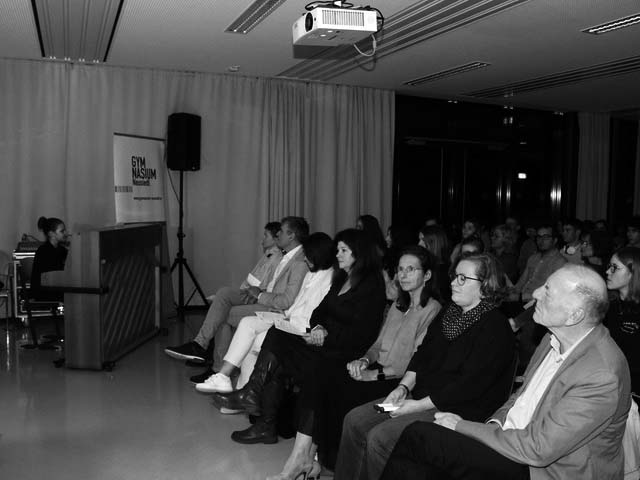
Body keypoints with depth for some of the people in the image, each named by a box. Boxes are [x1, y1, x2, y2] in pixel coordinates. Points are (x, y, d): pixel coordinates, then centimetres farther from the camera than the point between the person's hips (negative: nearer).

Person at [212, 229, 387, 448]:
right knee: (277, 334, -14)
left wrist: (325, 337, -17)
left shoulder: (372, 286, -10)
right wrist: (317, 327, -7)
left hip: (343, 350, -8)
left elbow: (362, 334, -16)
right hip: (324, 340, 8)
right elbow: (320, 309, 15)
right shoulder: (341, 279, 18)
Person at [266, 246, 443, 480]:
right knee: (322, 377, -17)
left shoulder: (433, 310, -7)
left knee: (332, 388, -22)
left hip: (396, 381, -7)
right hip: (377, 370, 7)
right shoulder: (398, 305, 21)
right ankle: (302, 456, -21)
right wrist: (365, 360, -1)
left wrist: (375, 374, -16)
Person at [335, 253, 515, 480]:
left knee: (379, 437, -22)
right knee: (355, 421, -2)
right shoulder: (449, 312, 12)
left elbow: (469, 385, -21)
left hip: (458, 408, -9)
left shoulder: (495, 329, -16)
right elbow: (422, 354, 14)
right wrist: (404, 387, -2)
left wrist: (418, 405, -19)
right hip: (422, 394, 9)